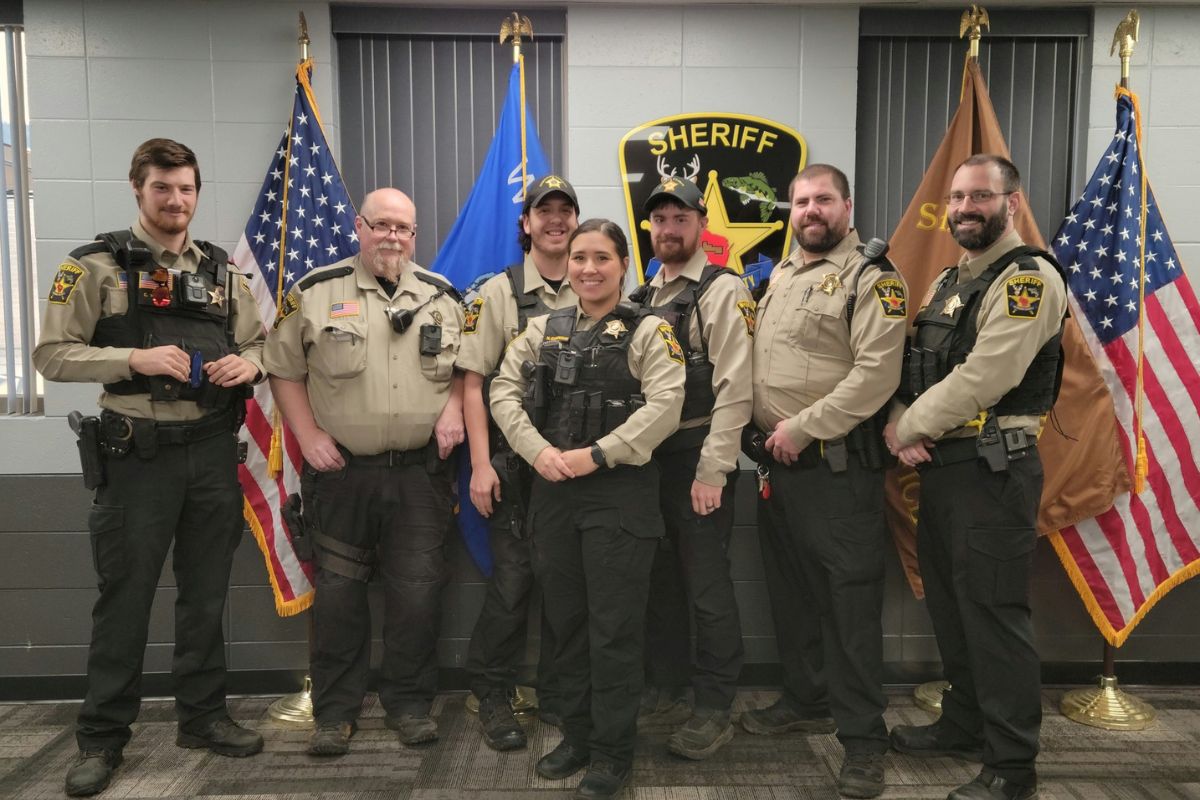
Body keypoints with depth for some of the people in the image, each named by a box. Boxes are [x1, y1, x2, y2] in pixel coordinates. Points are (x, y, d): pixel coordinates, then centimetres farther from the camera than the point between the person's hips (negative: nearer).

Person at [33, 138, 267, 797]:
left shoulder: (221, 270, 10)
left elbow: (257, 344, 15)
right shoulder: (95, 266, -2)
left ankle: (203, 715, 28)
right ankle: (102, 736, 20)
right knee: (125, 597, 4)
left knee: (206, 593, 12)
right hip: (137, 453, -4)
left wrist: (248, 363, -8)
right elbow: (52, 354, -5)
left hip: (213, 450, 4)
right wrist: (134, 358, -20)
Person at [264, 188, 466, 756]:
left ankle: (410, 704, 22)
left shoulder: (442, 296, 8)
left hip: (421, 472, 2)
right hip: (341, 472, -1)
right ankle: (335, 712, 22)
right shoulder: (315, 292, 1)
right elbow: (284, 369, 4)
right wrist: (308, 436, -4)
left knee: (417, 590, 4)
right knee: (338, 591, 7)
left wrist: (453, 410, -2)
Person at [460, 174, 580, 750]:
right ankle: (492, 697, 18)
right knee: (512, 579, 0)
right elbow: (473, 382, -3)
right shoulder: (499, 292, 0)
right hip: (517, 460, -2)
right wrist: (481, 463, -9)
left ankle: (558, 694, 27)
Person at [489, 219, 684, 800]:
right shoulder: (542, 330, 10)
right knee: (565, 621, 14)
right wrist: (536, 449, -12)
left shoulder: (648, 331, -2)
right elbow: (504, 392, 4)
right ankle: (577, 735, 31)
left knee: (614, 626, 2)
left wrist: (595, 454, -18)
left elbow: (664, 406, -13)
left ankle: (612, 752, 19)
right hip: (552, 491, 5)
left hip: (621, 491, -4)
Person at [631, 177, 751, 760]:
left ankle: (714, 710, 14)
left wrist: (712, 470, -18)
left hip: (698, 458, -7)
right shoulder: (643, 297, 16)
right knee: (660, 580, 15)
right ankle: (664, 689, 30)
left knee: (706, 586, 0)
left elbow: (734, 388, -15)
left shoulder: (723, 291, -7)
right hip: (648, 457, 7)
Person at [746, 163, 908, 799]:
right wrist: (769, 431, 9)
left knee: (850, 600, -1)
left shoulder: (870, 277, -8)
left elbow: (877, 372, -19)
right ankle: (808, 699, 34)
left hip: (839, 465, -8)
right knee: (791, 588, 17)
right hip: (780, 462, 8)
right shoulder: (781, 274, 16)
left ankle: (862, 737, 11)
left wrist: (803, 427, -18)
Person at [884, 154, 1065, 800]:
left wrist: (906, 430, -13)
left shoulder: (1028, 278, -13)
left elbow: (980, 380, -23)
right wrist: (900, 424, -7)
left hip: (994, 469, -9)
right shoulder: (947, 282, 16)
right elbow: (915, 368, 13)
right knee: (948, 602, 17)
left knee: (993, 612, -2)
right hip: (941, 464, 9)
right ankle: (964, 723, 35)